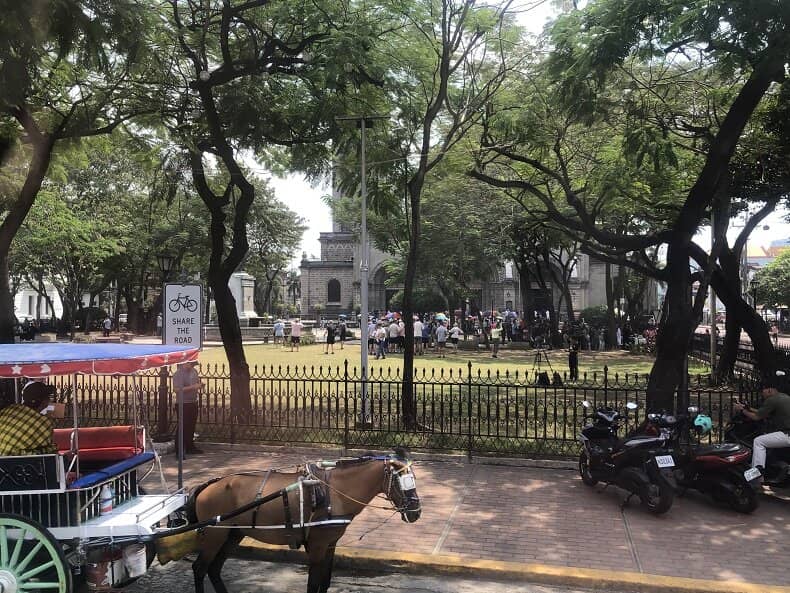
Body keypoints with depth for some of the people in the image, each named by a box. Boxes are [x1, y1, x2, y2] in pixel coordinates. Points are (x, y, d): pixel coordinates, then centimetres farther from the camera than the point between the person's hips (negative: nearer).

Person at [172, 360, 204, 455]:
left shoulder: (194, 371, 10)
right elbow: (177, 389, -23)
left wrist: (199, 385, 1)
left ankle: (190, 447, 29)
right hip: (184, 404, -8)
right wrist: (192, 387, -25)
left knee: (191, 426, 17)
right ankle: (179, 450, 2)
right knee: (183, 427, -5)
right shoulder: (179, 374, -15)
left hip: (193, 402, 8)